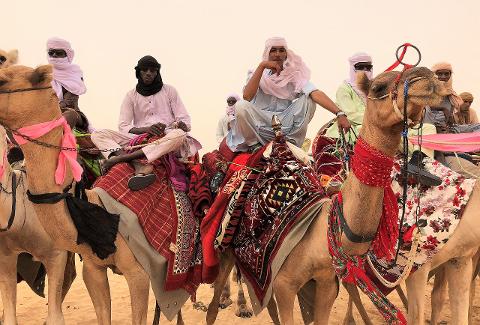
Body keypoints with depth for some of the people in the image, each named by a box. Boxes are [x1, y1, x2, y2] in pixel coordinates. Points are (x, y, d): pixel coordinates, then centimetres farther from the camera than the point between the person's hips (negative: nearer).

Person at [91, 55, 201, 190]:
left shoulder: (169, 91, 13)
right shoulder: (131, 95, 14)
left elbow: (185, 121, 6)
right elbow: (123, 127, 3)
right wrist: (145, 129, -17)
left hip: (166, 138, -1)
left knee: (179, 135, -38)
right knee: (97, 135, -18)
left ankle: (118, 158, -41)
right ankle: (139, 165, -45)